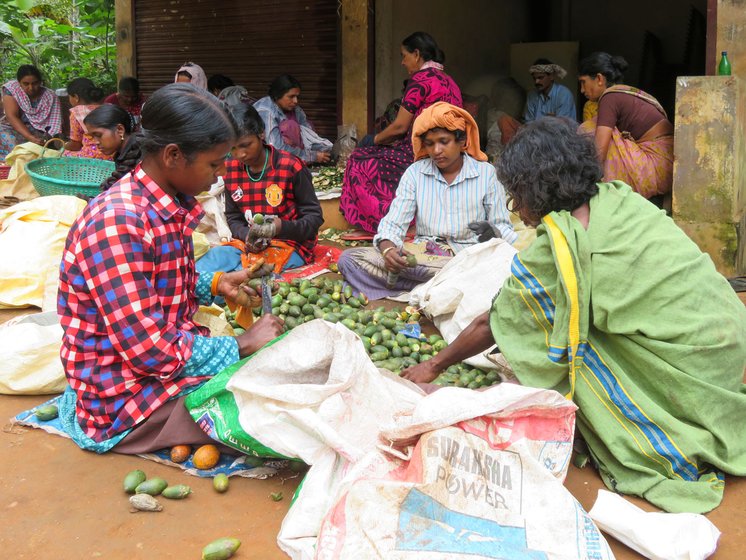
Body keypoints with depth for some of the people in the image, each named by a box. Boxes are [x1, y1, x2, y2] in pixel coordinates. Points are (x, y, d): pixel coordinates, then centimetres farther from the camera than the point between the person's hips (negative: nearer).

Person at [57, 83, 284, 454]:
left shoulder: (170, 205, 3)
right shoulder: (118, 221, -26)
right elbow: (148, 348, -26)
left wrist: (215, 285, 4)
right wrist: (241, 345, -17)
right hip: (122, 396, -9)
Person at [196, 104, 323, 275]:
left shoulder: (291, 167, -12)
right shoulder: (231, 170, 4)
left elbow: (315, 217, -7)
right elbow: (233, 217, 11)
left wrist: (282, 227, -27)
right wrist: (247, 235, -13)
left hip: (290, 244, -4)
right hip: (249, 245, 5)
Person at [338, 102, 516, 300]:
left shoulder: (486, 173, 5)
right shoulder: (415, 173, 9)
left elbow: (503, 227, 7)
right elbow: (393, 223, 2)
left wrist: (494, 233, -18)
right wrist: (388, 249, -21)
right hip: (420, 255, 3)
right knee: (349, 259, -22)